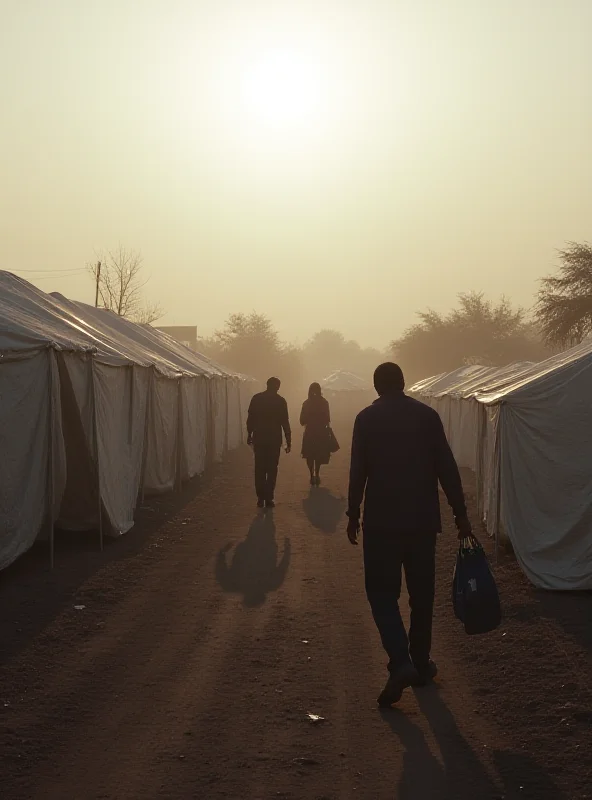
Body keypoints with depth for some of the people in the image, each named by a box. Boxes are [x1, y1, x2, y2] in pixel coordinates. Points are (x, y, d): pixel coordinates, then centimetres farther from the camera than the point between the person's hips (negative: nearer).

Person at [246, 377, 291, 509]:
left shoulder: (256, 398, 0)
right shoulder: (280, 401, -5)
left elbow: (250, 418, 1)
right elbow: (285, 422, -4)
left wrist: (249, 434, 11)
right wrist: (288, 441, 1)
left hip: (259, 439, 2)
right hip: (274, 440, -2)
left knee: (259, 469, 10)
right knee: (272, 470, 5)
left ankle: (261, 498, 9)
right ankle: (269, 498, 1)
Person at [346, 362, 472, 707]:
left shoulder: (366, 418, -1)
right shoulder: (428, 415, 2)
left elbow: (358, 471, -5)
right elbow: (447, 467, -1)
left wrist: (353, 514, 4)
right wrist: (461, 513, 3)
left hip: (382, 520, -2)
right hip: (423, 519, 2)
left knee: (383, 591, 4)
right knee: (422, 593, 13)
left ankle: (401, 663, -14)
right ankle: (421, 664, 22)